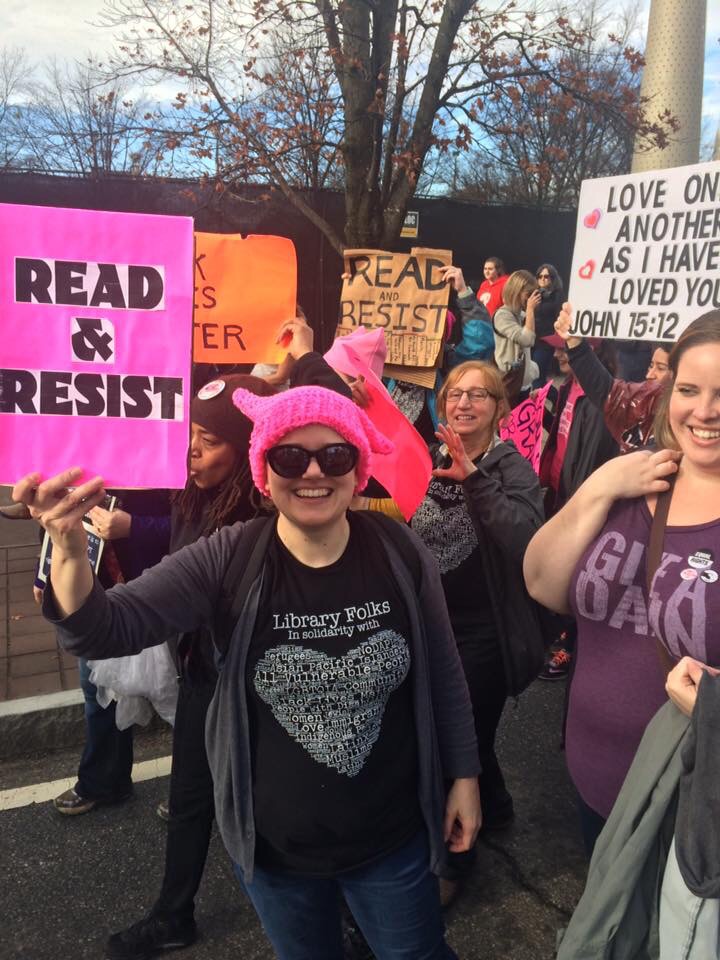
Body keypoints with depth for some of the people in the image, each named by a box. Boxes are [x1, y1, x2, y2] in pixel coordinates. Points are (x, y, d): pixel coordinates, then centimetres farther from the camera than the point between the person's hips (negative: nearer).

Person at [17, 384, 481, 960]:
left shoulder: (399, 551, -14)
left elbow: (444, 673, -2)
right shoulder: (229, 561, -17)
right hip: (274, 843, 1)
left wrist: (464, 775, 2)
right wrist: (70, 548, -40)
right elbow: (103, 630, -22)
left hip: (392, 837, 0)